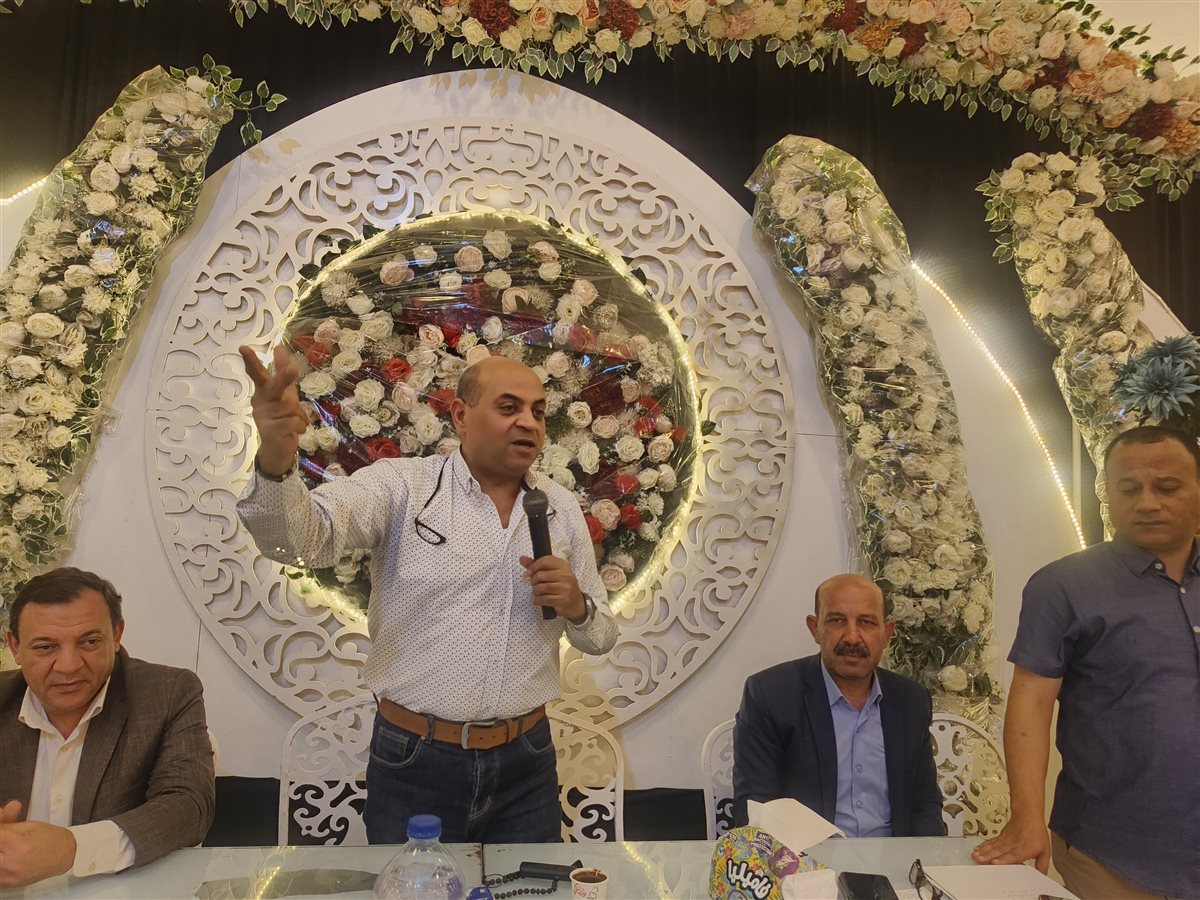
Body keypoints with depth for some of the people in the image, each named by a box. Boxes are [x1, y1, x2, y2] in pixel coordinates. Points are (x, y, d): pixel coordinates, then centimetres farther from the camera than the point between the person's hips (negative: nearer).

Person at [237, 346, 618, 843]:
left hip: (524, 765, 3)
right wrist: (276, 461, -44)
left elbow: (602, 635, 11)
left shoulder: (562, 507, 4)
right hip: (413, 763, -3)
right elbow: (300, 537, -24)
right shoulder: (401, 486, -7)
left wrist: (577, 607, -11)